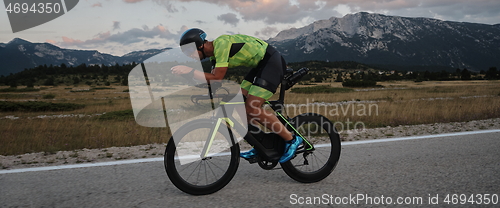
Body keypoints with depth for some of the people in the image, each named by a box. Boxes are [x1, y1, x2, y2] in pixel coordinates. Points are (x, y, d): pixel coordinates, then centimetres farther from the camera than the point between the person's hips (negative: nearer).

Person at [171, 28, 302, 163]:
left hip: (272, 62, -10)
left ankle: (291, 140, -4)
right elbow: (211, 80, 13)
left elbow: (217, 78, -26)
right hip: (260, 65, 10)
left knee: (251, 108, -16)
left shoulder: (221, 43, -21)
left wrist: (189, 71, -24)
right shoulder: (214, 52, 9)